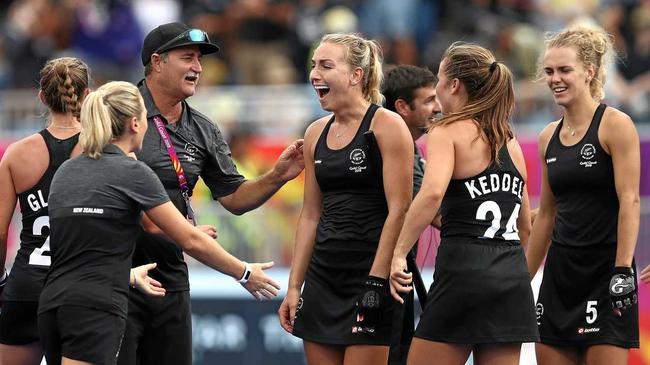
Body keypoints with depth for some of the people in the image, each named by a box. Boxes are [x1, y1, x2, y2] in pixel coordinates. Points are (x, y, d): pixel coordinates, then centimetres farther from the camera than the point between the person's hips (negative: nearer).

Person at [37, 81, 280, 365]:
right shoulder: (133, 173, -3)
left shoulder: (65, 171, 16)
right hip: (95, 309, -7)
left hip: (52, 304, 7)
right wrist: (244, 273, 13)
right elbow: (190, 240, 0)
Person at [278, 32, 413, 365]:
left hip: (370, 275, -7)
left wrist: (376, 282, -18)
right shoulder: (316, 133, 13)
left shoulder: (386, 125, -7)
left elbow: (399, 210, -12)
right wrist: (294, 287, 13)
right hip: (323, 275, 7)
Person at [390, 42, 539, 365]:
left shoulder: (448, 131, -3)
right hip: (513, 275, 7)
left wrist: (398, 254, -20)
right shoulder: (510, 141, 18)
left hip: (463, 269, -7)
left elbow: (432, 192, -23)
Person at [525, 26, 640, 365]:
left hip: (605, 270, -7)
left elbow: (629, 201, -12)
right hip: (560, 270, 7)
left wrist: (623, 271, -20)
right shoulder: (549, 137, 12)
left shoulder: (615, 125, -7)